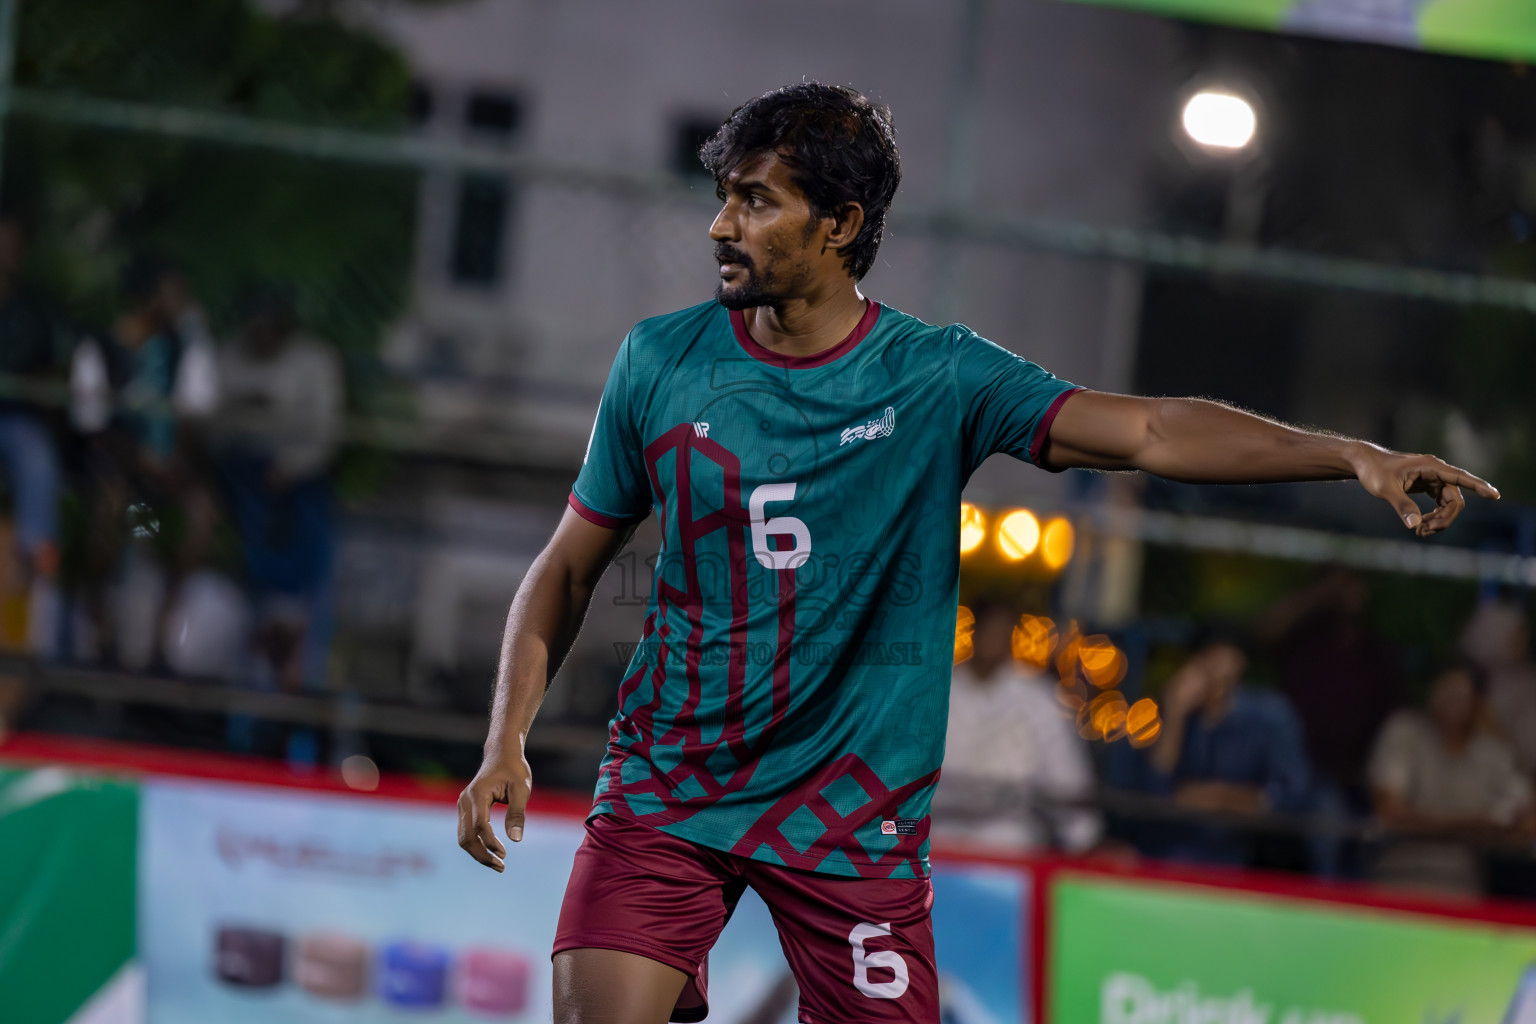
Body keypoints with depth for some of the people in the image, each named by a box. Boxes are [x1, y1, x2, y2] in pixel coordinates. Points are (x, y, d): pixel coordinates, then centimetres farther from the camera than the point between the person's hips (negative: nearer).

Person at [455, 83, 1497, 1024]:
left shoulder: (938, 378, -6)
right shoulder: (660, 363, -1)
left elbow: (1148, 432, -15)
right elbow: (570, 565, 8)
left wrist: (1353, 454, -27)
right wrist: (507, 741, -4)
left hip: (853, 817, -1)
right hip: (666, 790, 1)